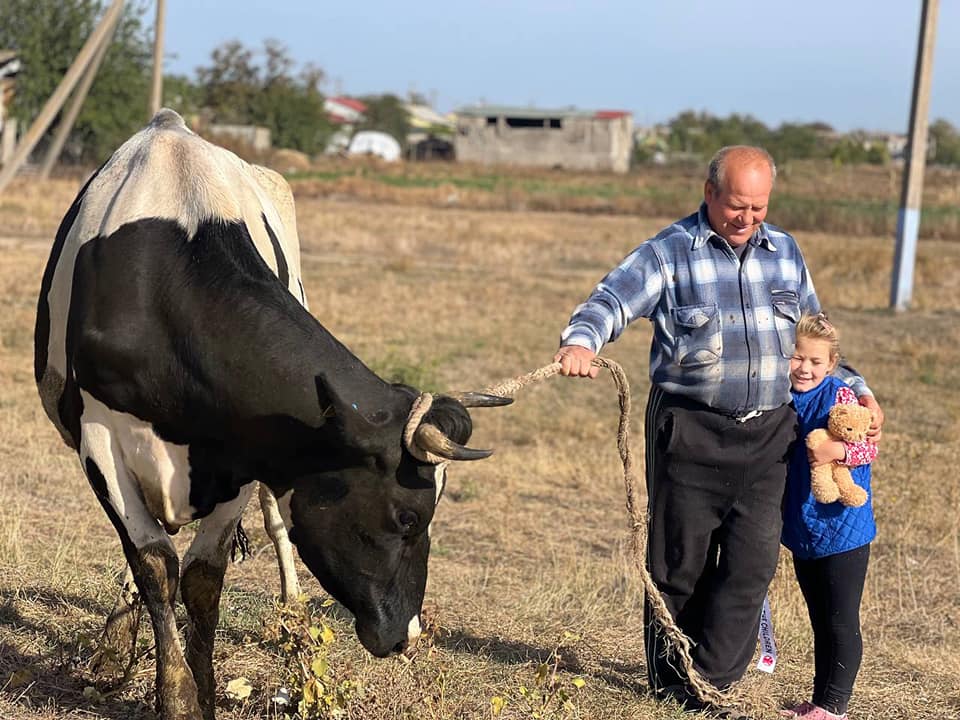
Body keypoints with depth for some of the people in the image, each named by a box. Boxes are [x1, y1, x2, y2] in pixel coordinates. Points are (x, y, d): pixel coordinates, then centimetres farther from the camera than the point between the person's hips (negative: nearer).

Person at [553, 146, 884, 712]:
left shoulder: (786, 253, 12)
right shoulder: (672, 251, -3)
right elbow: (613, 300, -16)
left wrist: (856, 387, 20)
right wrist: (581, 341, -37)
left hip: (768, 434, 4)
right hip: (690, 429, -3)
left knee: (753, 560, -3)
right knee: (681, 560, 4)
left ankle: (709, 678, 7)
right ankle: (670, 682, 17)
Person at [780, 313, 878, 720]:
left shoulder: (840, 397, -12)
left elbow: (869, 448, -16)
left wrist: (838, 450, -33)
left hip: (842, 532, -7)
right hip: (803, 533, 7)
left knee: (841, 623, -1)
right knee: (820, 623, 17)